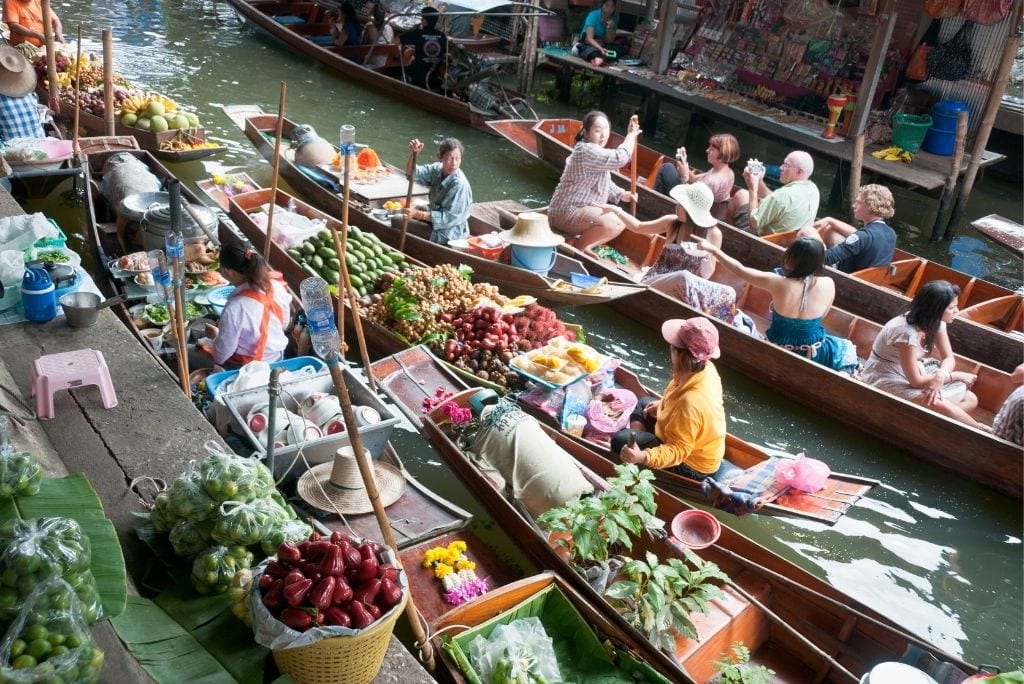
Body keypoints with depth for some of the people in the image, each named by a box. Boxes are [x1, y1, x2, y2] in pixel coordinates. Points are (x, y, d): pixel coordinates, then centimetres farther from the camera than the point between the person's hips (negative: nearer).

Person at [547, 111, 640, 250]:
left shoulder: (595, 152, 15)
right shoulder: (586, 151, -20)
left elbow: (604, 183, 20)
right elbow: (619, 158, -28)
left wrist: (621, 195, 4)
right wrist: (631, 135, -13)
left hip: (580, 209, 11)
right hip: (567, 214, -11)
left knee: (621, 220, 14)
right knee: (613, 222, -28)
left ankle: (586, 244, 5)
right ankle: (578, 248, -10)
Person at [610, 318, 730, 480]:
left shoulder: (690, 402, -41)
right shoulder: (706, 368, -14)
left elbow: (679, 450, -34)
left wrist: (643, 457, -48)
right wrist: (664, 405, 6)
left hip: (691, 466, -9)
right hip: (697, 444, 9)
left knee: (621, 440, -11)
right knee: (644, 404, 21)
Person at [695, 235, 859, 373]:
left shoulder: (777, 282, -24)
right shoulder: (828, 284, -18)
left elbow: (740, 270, -11)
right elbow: (821, 315, 1)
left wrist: (713, 249, 1)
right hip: (813, 354, 2)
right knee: (848, 349, 32)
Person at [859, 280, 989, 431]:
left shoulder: (935, 321, -7)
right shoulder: (907, 333, -32)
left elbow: (949, 358, 0)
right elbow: (916, 381, -25)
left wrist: (941, 376, -25)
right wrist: (956, 376, -13)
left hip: (915, 372, 9)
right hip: (887, 381, -9)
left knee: (971, 399, -1)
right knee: (941, 406, -29)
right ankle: (982, 432, -6)